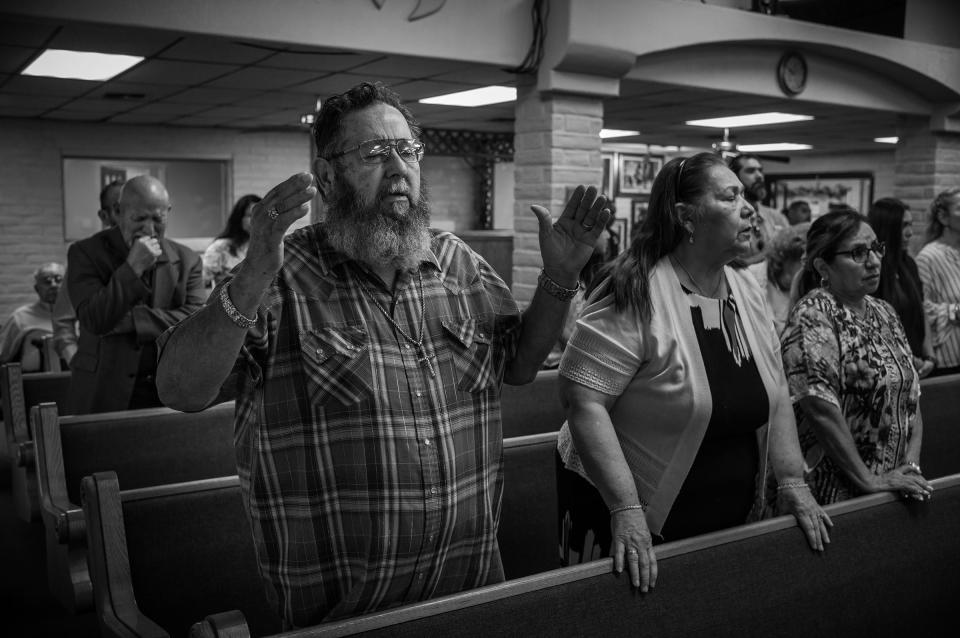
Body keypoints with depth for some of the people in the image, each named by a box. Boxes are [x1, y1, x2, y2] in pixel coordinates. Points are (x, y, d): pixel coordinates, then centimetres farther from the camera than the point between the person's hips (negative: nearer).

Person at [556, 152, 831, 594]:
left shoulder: (748, 293, 3)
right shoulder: (634, 295, -21)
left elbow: (775, 393, 9)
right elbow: (584, 400, -25)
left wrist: (792, 482, 1)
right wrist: (626, 511, -28)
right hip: (631, 523, -7)